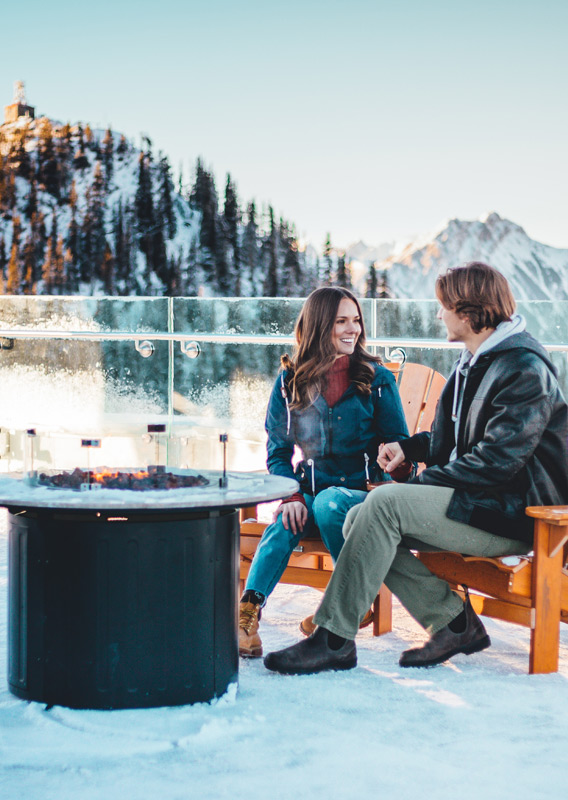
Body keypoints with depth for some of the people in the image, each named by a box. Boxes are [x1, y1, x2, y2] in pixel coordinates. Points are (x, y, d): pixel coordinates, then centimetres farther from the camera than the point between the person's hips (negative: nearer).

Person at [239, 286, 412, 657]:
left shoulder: (377, 379, 3)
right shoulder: (290, 382, 7)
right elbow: (279, 451, 8)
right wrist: (291, 496, -12)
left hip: (364, 490, -1)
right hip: (312, 490, 2)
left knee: (330, 503, -34)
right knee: (283, 524, -30)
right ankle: (248, 610, -42)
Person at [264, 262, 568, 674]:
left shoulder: (524, 370, -14)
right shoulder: (475, 362, 17)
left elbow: (496, 462, -23)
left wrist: (422, 482, -16)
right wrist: (410, 447, 12)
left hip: (511, 513, -10)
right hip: (479, 501, 10)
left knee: (386, 503, -26)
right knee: (360, 521, -5)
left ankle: (334, 639, -21)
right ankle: (456, 623, -5)